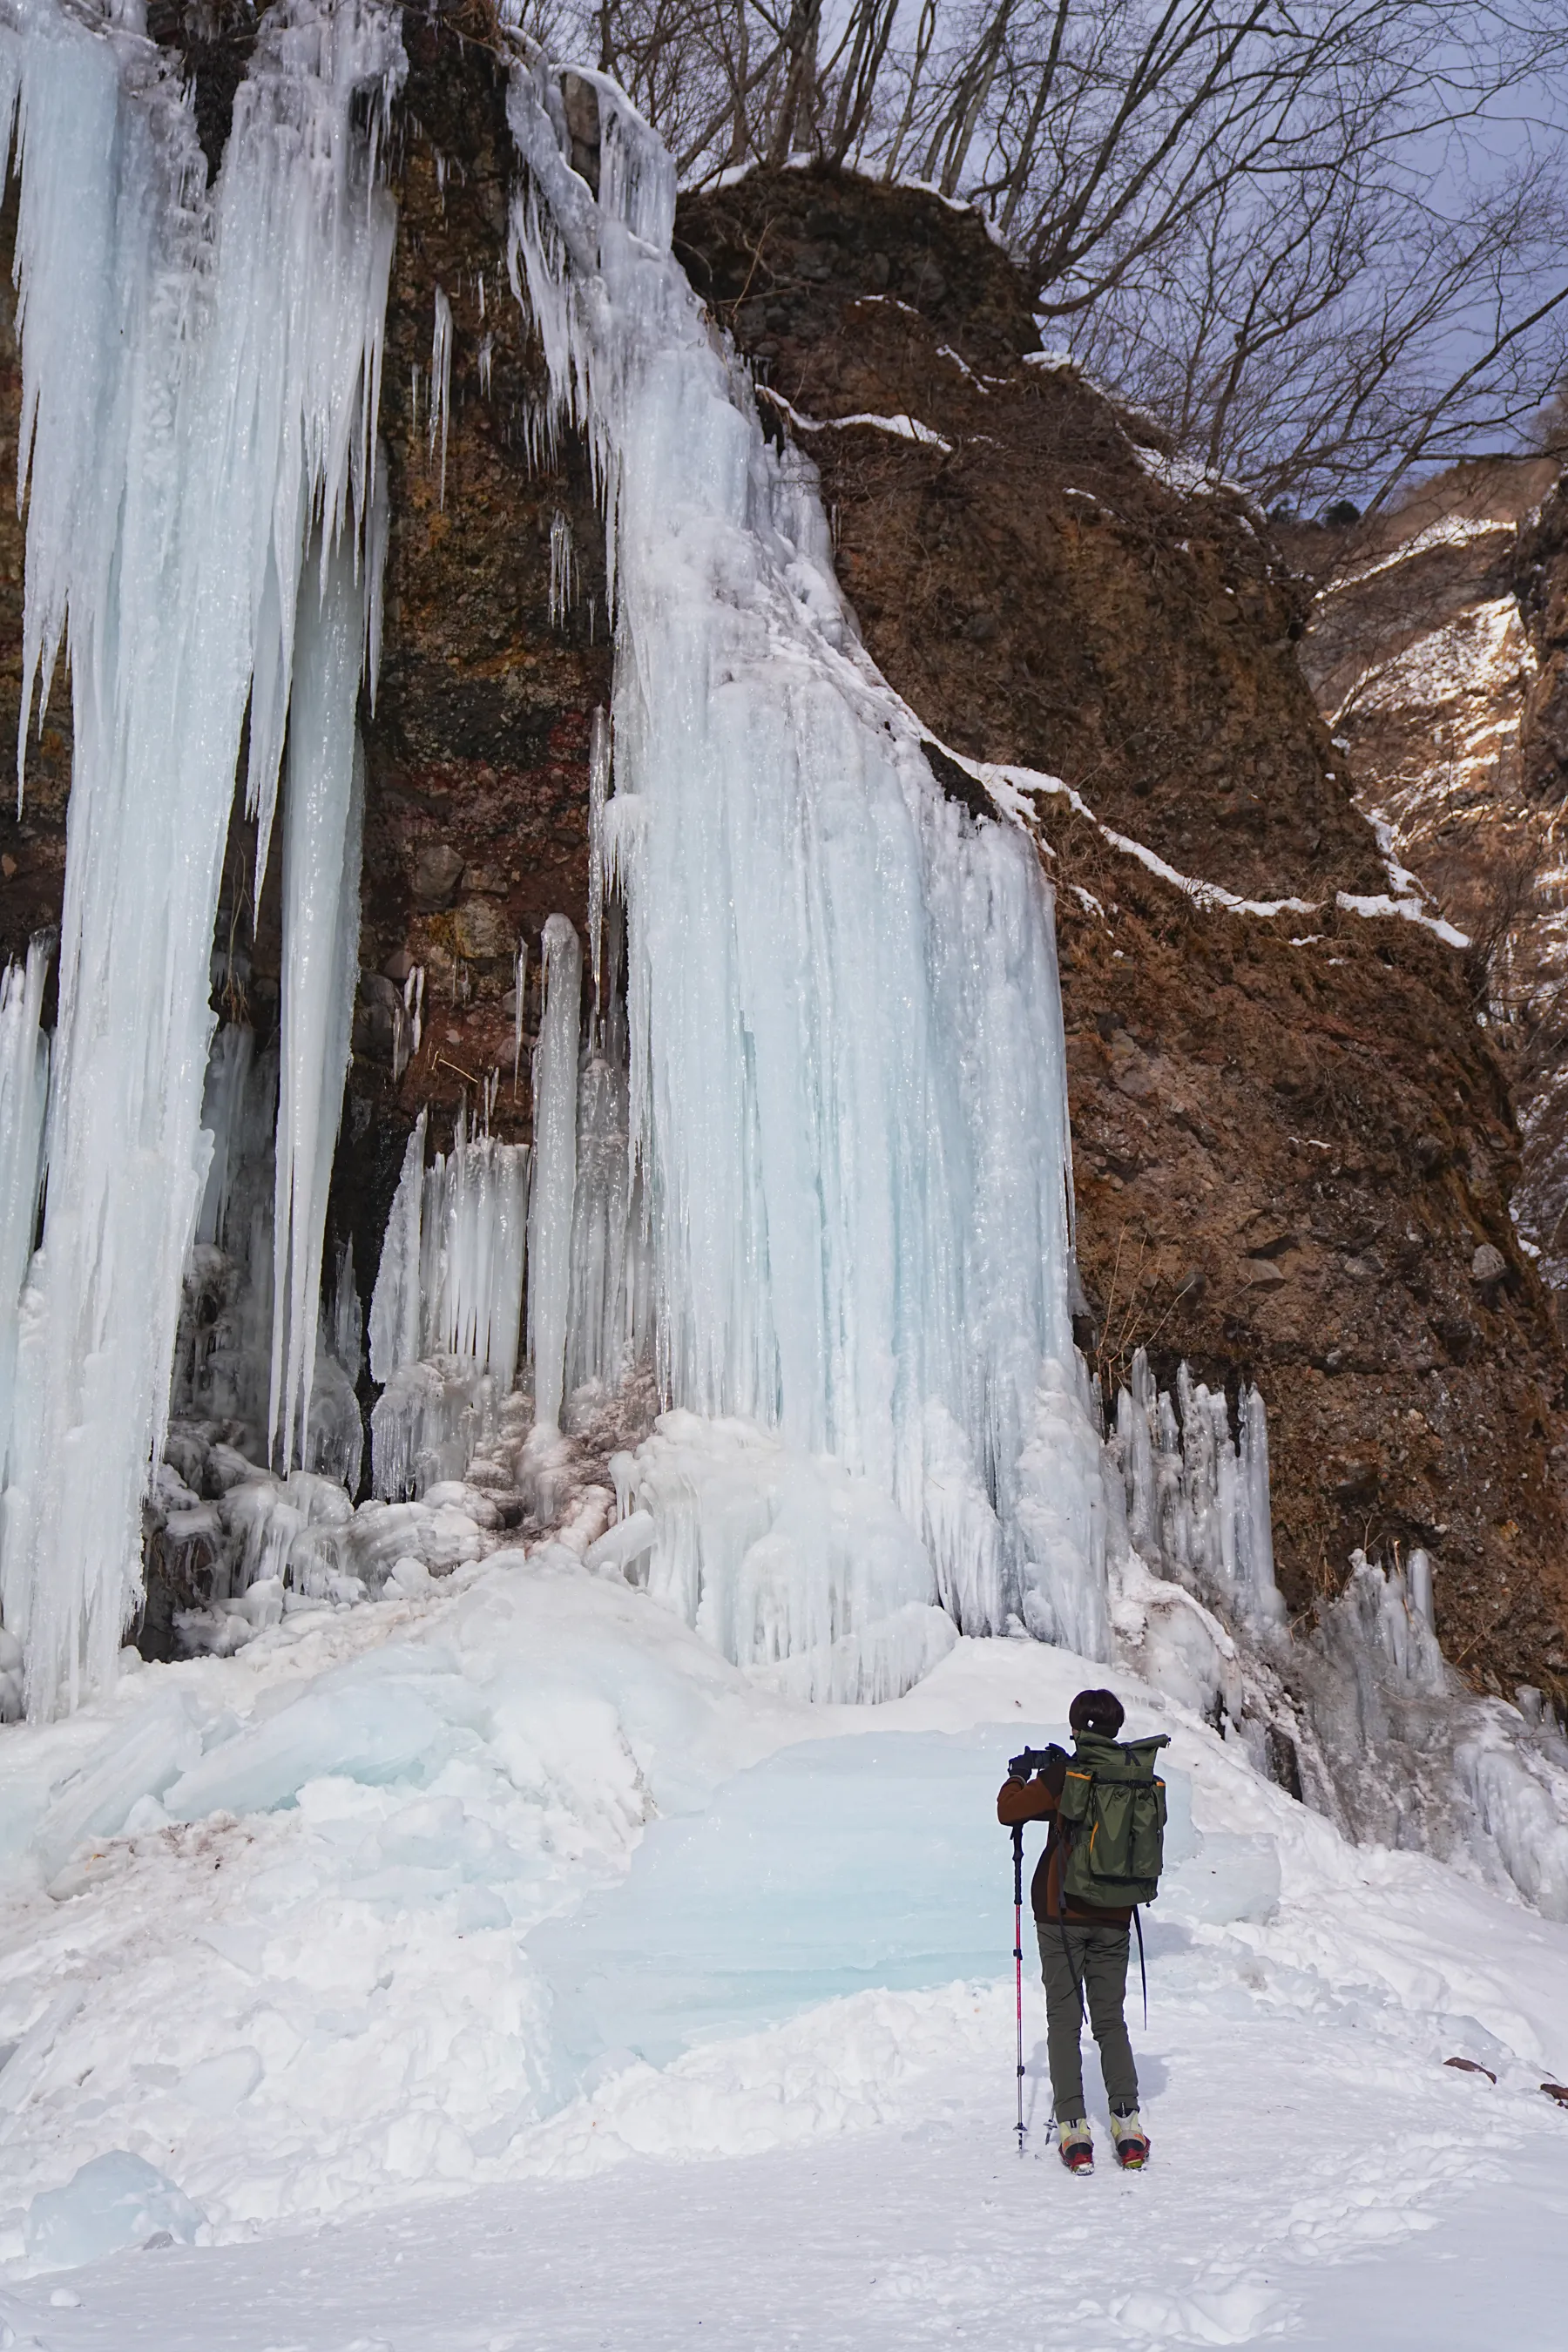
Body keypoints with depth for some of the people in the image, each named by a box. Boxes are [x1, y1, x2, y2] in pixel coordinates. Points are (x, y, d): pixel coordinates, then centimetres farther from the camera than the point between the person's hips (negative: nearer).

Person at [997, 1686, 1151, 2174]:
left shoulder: (1065, 1776, -13)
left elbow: (1009, 1811, -10)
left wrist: (1017, 1778, 8)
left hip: (1062, 1914, -4)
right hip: (1114, 1918, 4)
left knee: (1064, 2020, 4)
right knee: (1111, 2020, 13)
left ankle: (1072, 2126, -2)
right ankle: (1127, 2121, 5)